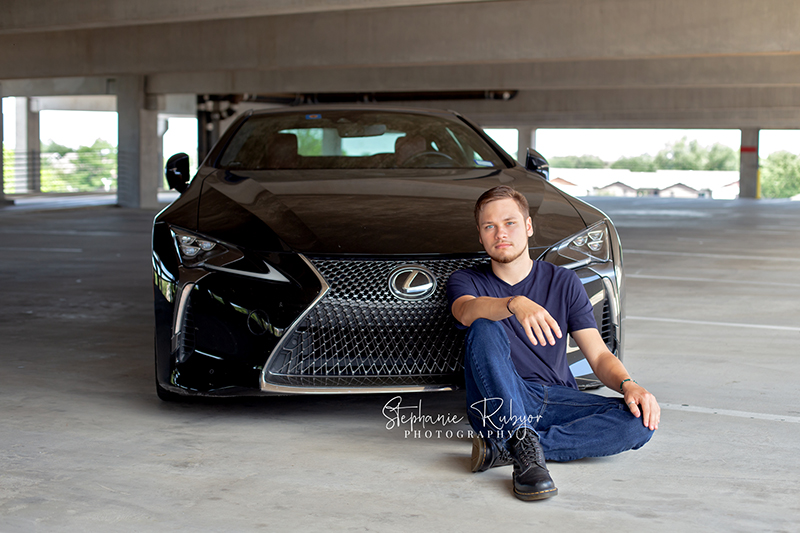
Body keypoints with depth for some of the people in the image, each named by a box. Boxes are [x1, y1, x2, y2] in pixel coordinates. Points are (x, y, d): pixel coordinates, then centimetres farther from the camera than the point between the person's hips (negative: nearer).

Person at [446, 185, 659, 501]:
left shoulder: (563, 283, 12)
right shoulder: (466, 281, 5)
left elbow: (599, 356, 6)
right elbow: (466, 312, -21)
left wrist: (628, 385, -17)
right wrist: (516, 305, -42)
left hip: (558, 400, 3)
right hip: (498, 405, -3)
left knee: (640, 421, -25)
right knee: (485, 328, -30)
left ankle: (502, 448, -29)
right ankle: (524, 447, -40)